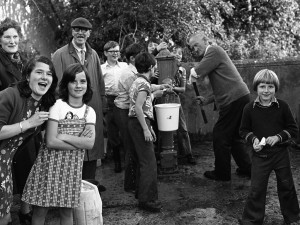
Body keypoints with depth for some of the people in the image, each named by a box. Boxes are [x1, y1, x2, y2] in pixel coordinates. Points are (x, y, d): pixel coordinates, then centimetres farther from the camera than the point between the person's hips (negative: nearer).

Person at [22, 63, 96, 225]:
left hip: (72, 166, 3)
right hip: (50, 163, -3)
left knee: (67, 211, 10)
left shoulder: (90, 112, 3)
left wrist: (64, 136, -14)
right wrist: (80, 142, -13)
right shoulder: (57, 106, -8)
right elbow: (50, 142, -15)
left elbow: (90, 143, -7)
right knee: (40, 211, 3)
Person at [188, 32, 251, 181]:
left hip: (235, 100, -10)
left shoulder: (214, 51, -7)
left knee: (220, 136, 0)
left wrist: (193, 72, 5)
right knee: (233, 136, 20)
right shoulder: (214, 54, 23)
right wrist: (208, 100, 19)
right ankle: (246, 168, 27)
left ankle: (222, 173, 11)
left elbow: (195, 75, -18)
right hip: (240, 98, 10)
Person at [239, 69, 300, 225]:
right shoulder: (249, 108, -5)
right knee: (256, 189, 2)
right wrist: (253, 139, -13)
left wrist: (278, 137, -15)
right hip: (260, 155, -1)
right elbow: (244, 130, 5)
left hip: (281, 153, 1)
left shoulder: (282, 106, -6)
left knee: (286, 187, 14)